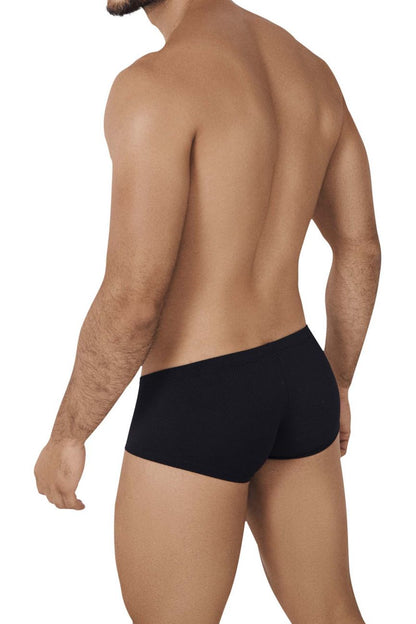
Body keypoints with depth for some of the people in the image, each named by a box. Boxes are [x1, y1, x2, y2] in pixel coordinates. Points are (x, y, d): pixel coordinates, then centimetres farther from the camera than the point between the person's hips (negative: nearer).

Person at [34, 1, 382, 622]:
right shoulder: (310, 69, 6)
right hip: (298, 386, 8)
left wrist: (66, 435, -7)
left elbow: (133, 302, -23)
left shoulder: (157, 86, -21)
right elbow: (362, 249, 11)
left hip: (197, 409, -7)